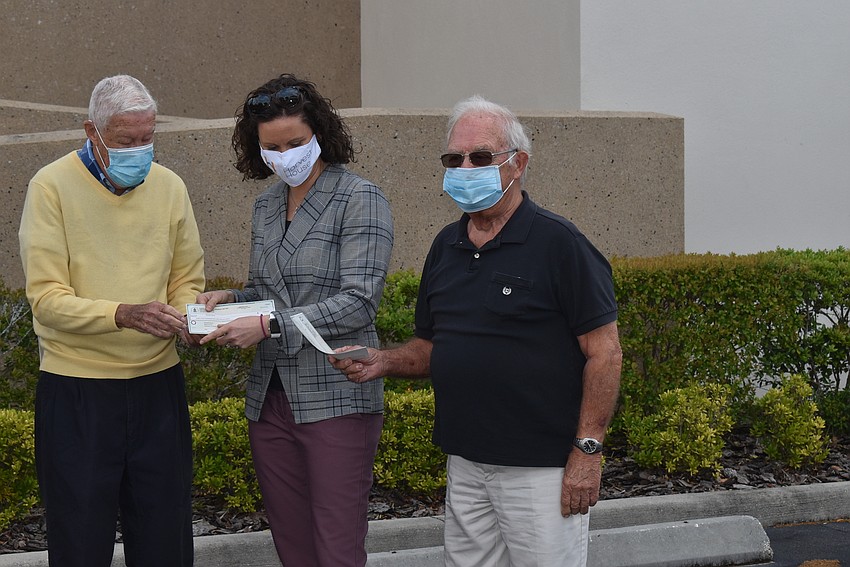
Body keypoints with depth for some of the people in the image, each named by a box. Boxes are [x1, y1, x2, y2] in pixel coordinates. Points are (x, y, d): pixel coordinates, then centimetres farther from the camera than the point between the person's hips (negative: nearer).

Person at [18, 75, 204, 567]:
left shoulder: (169, 186, 5)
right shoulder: (52, 187, -8)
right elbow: (47, 299, -14)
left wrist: (187, 317, -11)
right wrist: (124, 314, -28)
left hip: (158, 383, 4)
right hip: (76, 392, -4)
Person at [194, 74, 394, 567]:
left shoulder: (360, 200, -7)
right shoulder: (267, 206, 15)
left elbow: (358, 302, -15)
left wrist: (269, 325, -20)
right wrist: (231, 299, 3)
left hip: (337, 399, -7)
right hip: (271, 398, 7)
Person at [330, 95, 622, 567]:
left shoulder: (558, 243, -10)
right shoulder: (446, 246, 12)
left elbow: (604, 353, -12)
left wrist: (587, 450, -16)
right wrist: (384, 362, 0)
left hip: (540, 469, -7)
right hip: (465, 466, 7)